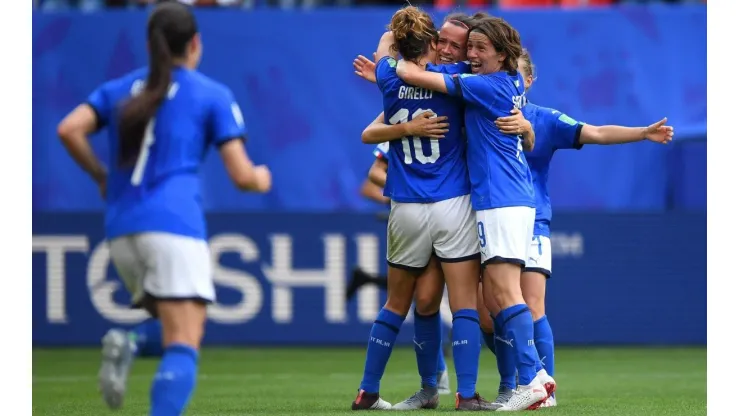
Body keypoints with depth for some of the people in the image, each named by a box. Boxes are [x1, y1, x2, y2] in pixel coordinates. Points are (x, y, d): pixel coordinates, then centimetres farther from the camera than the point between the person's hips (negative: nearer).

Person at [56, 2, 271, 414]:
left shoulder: (118, 90, 18)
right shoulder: (214, 95, 7)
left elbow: (69, 130, 2)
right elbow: (242, 175, 2)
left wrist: (101, 176, 17)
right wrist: (262, 179, 25)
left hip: (122, 227, 5)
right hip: (175, 223, -5)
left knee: (176, 326, 23)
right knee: (183, 347, -10)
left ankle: (126, 346, -11)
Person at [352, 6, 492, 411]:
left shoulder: (389, 82, 1)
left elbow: (386, 40, 22)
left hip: (406, 210, 3)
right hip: (453, 206, -3)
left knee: (396, 304, 15)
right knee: (464, 304, -2)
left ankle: (368, 391, 18)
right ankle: (466, 394, -9)